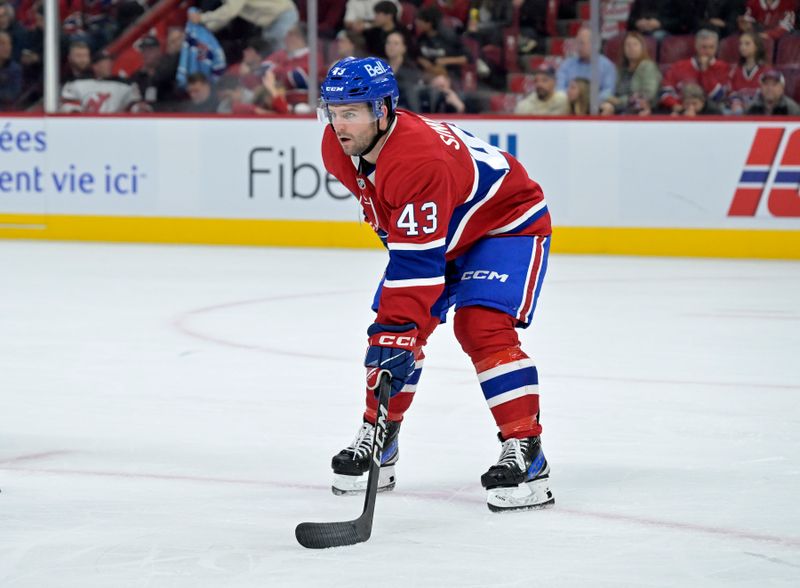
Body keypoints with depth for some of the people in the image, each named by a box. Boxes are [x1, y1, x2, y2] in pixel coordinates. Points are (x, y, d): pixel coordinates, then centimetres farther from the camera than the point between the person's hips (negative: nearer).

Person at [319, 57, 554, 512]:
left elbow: (418, 262, -43)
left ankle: (526, 455, -23)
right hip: (432, 229, 9)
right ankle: (376, 442, 15)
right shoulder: (339, 149, -14)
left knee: (481, 326, -25)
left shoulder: (421, 161, -41)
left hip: (507, 222, -9)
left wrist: (397, 334, -46)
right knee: (391, 326, 0)